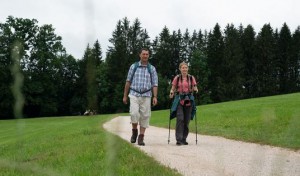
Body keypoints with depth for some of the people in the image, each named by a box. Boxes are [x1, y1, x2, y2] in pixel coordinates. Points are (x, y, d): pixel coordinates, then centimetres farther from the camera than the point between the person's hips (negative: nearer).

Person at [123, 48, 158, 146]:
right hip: (134, 94, -1)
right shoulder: (133, 66, 6)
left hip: (146, 96, 1)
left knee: (144, 116, 0)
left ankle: (141, 138, 8)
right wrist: (125, 95, 8)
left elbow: (155, 84, 4)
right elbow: (128, 82, 10)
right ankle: (134, 132, 8)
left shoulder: (152, 69, 6)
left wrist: (155, 97, -7)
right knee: (134, 113, -17)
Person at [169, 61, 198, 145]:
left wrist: (195, 90, -13)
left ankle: (184, 139, 15)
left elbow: (195, 88, 10)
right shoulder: (177, 78, 3)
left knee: (187, 120, 5)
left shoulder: (191, 78, 6)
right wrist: (171, 93, -15)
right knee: (180, 119, -14)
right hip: (179, 99, -2)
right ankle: (179, 139, -12)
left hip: (188, 100, 2)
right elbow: (173, 88, 6)